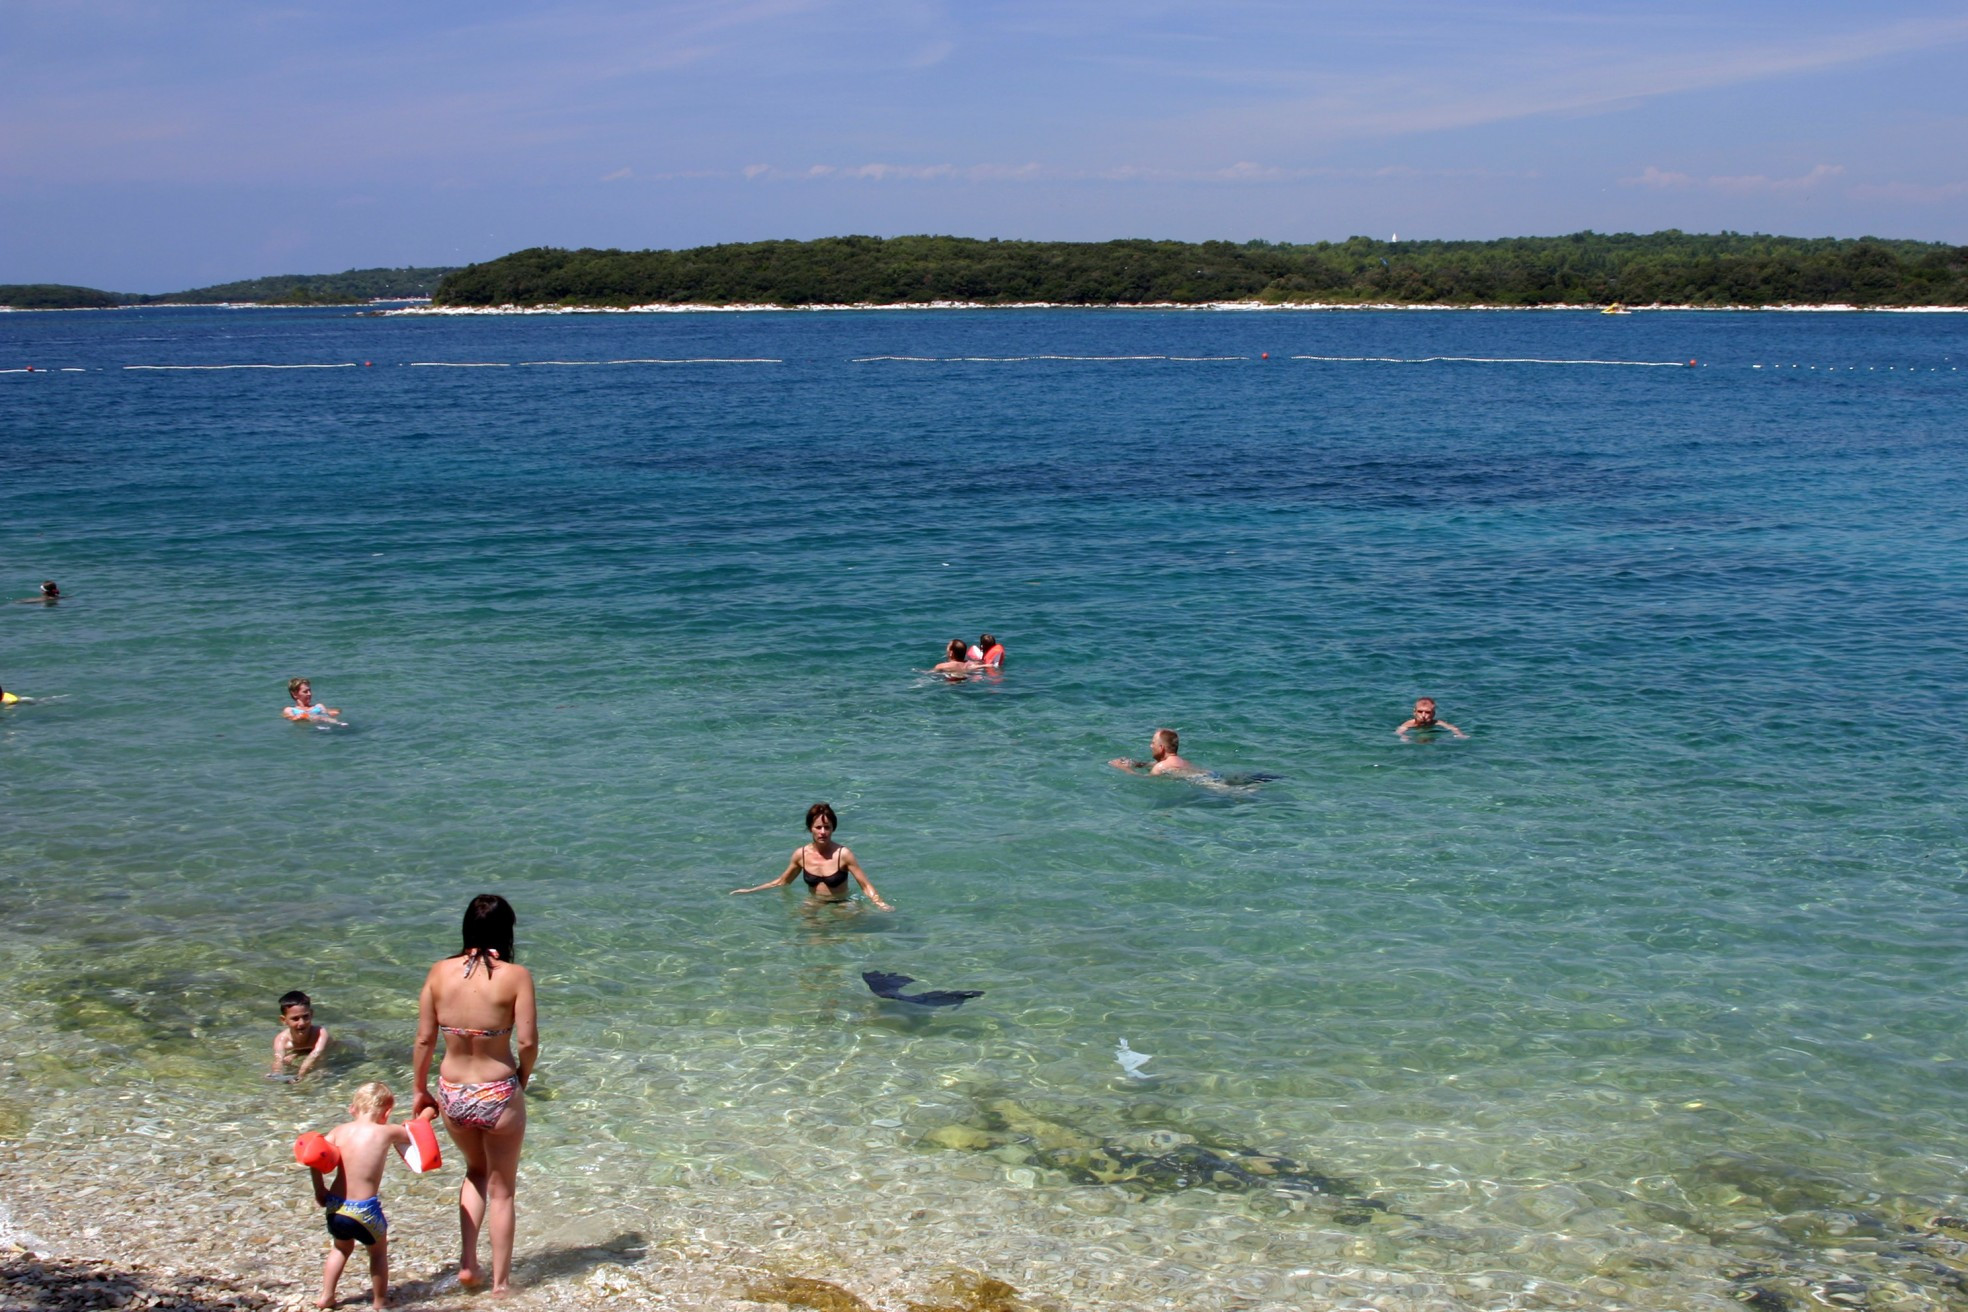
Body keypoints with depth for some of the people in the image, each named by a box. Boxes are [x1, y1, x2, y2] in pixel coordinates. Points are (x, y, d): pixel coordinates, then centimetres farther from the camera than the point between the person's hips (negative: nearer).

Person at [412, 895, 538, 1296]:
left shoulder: (440, 972, -6)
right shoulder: (515, 976, -15)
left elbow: (424, 1039, -1)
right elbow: (527, 1042, -15)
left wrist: (421, 1089, 12)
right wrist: (521, 1082, 4)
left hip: (452, 1095, 3)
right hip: (498, 1095, -3)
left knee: (476, 1171, 31)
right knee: (501, 1190, 17)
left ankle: (467, 1262, 21)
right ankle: (501, 1282, 25)